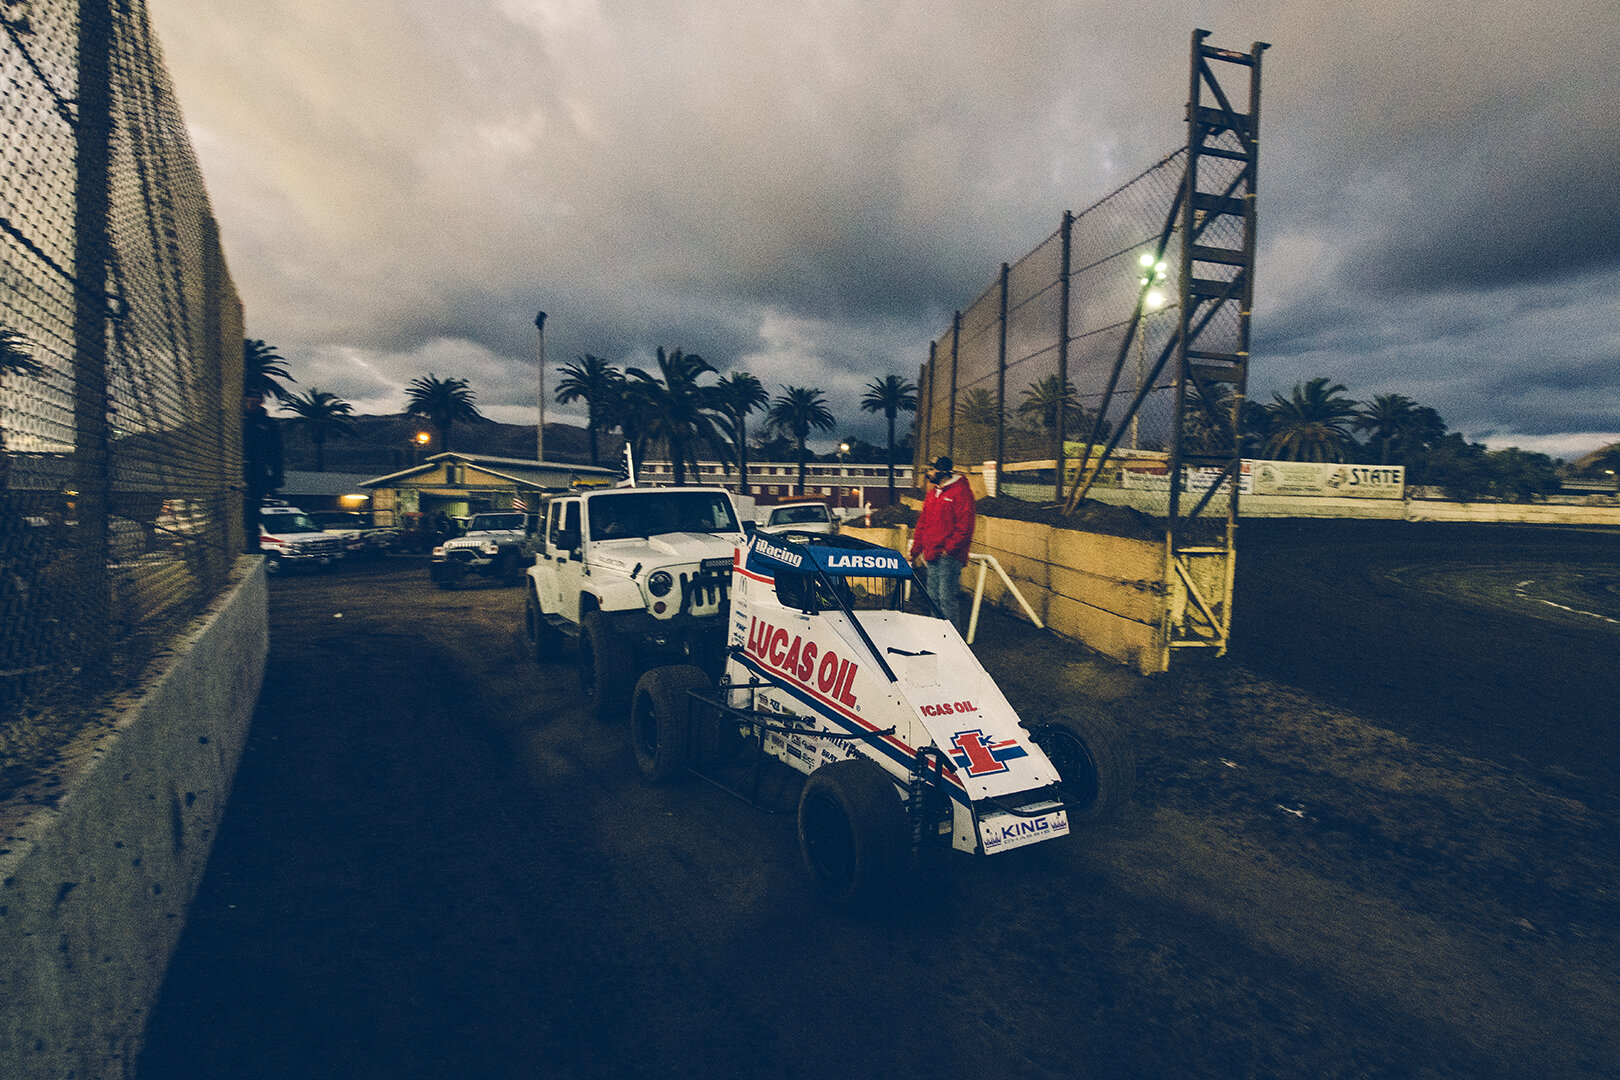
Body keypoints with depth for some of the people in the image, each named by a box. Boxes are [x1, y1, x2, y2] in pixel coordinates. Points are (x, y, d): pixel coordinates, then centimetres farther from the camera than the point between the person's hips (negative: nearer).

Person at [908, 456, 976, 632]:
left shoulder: (961, 492, -8)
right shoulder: (932, 493, 18)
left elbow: (964, 527, -14)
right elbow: (922, 523, 22)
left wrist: (949, 549, -17)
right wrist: (917, 550, 18)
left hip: (949, 557, -8)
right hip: (931, 556, 8)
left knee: (947, 598, -8)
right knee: (933, 597, 13)